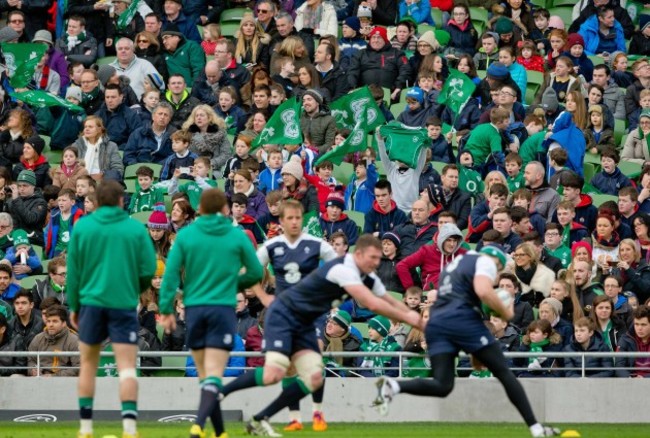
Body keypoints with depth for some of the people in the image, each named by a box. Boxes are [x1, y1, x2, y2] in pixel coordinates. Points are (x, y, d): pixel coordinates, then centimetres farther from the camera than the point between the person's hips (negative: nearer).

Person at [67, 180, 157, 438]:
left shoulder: (82, 227, 1)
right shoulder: (136, 229, -2)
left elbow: (73, 270, 3)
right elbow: (148, 270, -3)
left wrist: (74, 305, 12)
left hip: (92, 302, 1)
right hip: (124, 304, -1)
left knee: (88, 365, 16)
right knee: (127, 367, -4)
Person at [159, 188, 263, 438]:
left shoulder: (185, 235, 2)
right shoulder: (237, 236, 1)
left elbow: (171, 273, -4)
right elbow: (256, 273, 8)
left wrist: (166, 309, 0)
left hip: (194, 309, 2)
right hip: (223, 309, -2)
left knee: (205, 375, 14)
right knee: (213, 376, -7)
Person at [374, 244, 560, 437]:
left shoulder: (455, 263, 33)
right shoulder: (486, 262, 6)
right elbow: (483, 291, -15)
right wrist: (505, 312, 0)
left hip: (435, 322, 7)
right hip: (462, 318, -7)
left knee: (442, 386, -1)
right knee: (503, 372, 3)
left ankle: (393, 386, -25)